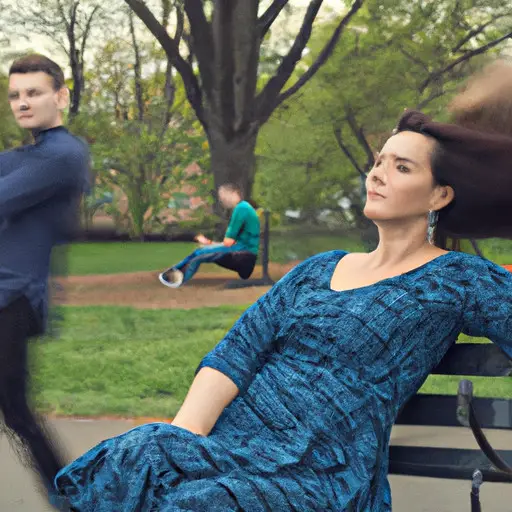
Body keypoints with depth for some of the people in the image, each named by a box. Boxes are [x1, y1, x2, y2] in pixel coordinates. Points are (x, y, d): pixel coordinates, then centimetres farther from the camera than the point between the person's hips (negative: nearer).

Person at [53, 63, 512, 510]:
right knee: (128, 459, -26)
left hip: (318, 475, -5)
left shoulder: (454, 279, 7)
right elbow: (236, 353, 7)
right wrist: (184, 435, -6)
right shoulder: (319, 270, 20)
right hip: (231, 439, 5)